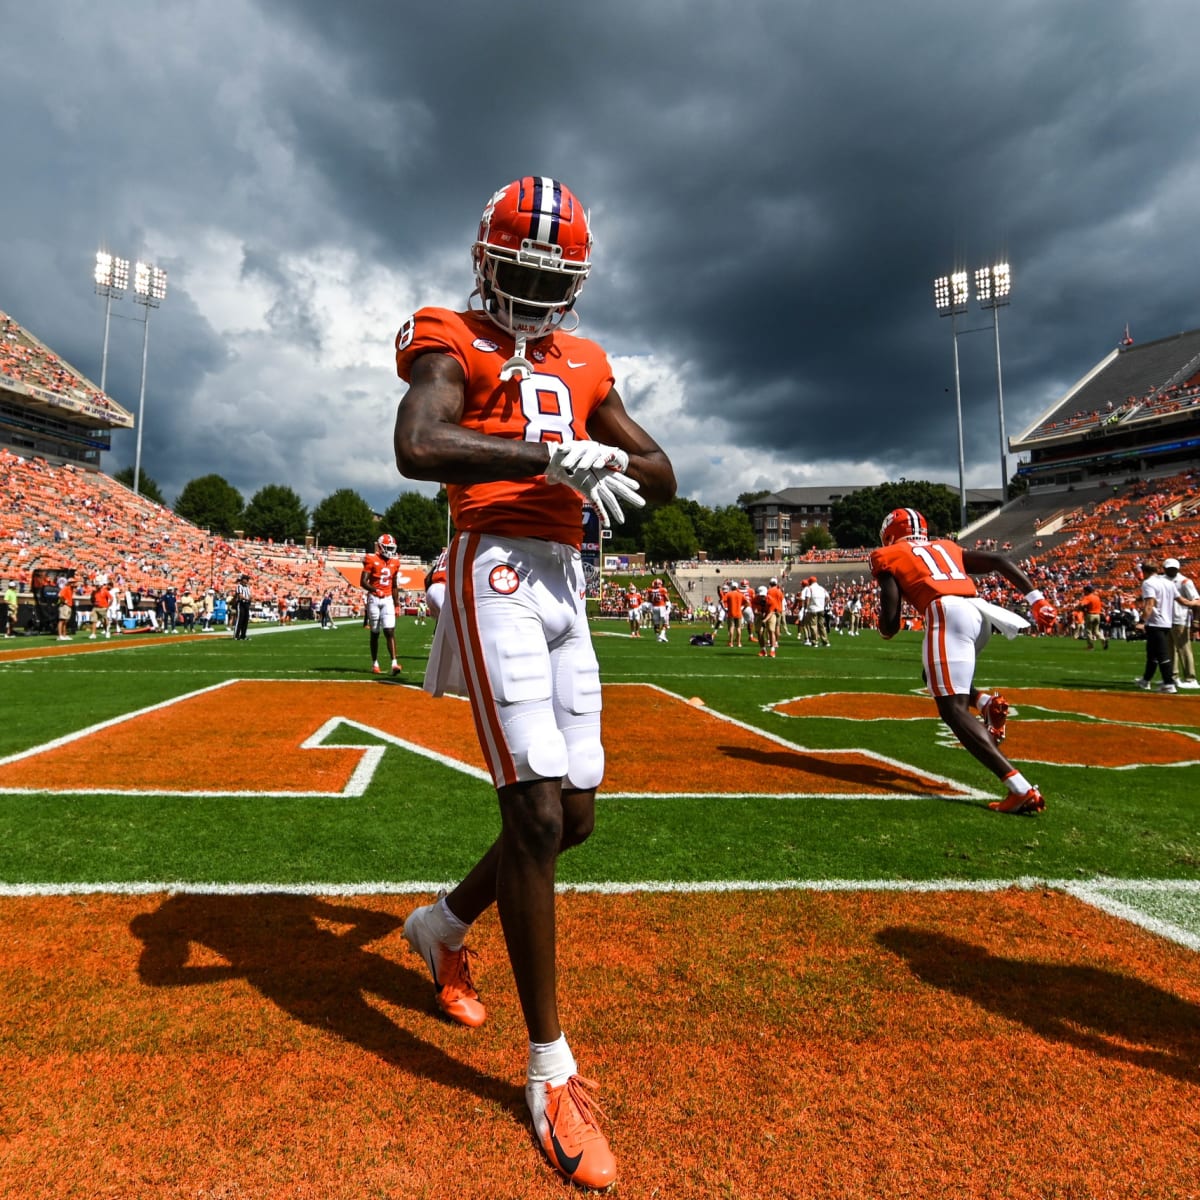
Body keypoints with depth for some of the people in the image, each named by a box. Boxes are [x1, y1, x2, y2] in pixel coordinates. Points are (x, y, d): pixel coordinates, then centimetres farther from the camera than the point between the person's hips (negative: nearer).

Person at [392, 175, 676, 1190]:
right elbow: (417, 449, -20)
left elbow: (663, 479, 19)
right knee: (536, 810, -12)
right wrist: (554, 455, -21)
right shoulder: (453, 345, 3)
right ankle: (552, 1068, 6)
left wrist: (615, 466, -3)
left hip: (566, 581, 7)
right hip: (497, 571, -7)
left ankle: (444, 923, 35)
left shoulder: (584, 365, 21)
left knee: (573, 813, 7)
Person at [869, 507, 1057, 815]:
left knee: (953, 708, -6)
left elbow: (890, 626, 5)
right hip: (979, 613, 7)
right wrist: (1036, 598, 12)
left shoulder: (889, 557, 13)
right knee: (936, 677, 30)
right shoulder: (946, 547, 30)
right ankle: (985, 702, 2)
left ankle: (1021, 789, -18)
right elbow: (998, 561, 16)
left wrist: (885, 628, 28)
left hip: (947, 614, -7)